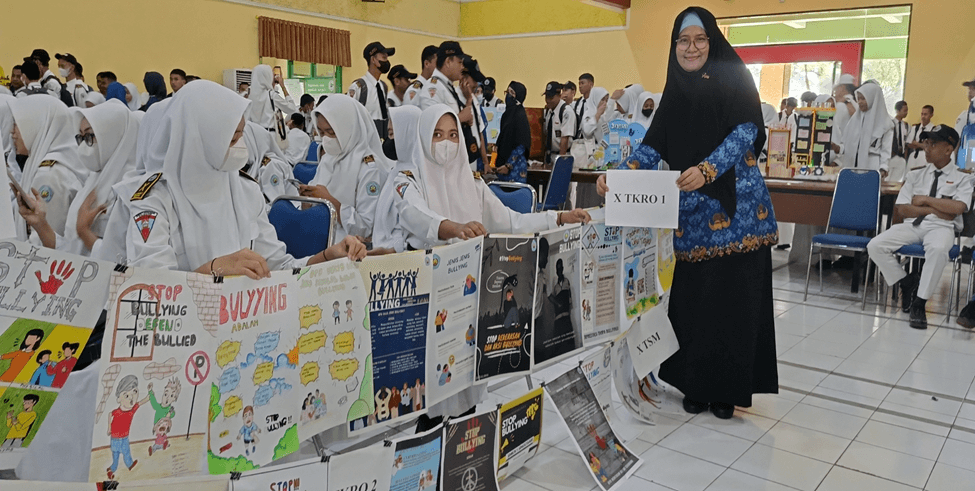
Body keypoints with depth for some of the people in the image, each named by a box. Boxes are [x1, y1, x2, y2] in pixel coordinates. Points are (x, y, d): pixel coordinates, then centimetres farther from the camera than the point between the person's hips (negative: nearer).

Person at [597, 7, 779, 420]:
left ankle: (728, 387, 14)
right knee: (691, 298, 4)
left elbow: (747, 130, -10)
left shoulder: (733, 76, 3)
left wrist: (707, 169, -26)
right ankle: (696, 384, 18)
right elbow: (653, 148, 7)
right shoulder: (674, 93, 15)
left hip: (736, 207, -3)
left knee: (733, 296, 0)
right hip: (692, 213, 4)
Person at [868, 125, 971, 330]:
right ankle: (907, 282, 2)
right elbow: (901, 209, 5)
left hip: (941, 227, -3)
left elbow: (958, 208, -11)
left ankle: (919, 304, -26)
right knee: (875, 246, -21)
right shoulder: (915, 175, 16)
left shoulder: (961, 178, 9)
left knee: (937, 249, -40)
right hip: (913, 225, 4)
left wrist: (926, 200, -5)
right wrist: (934, 210, -4)